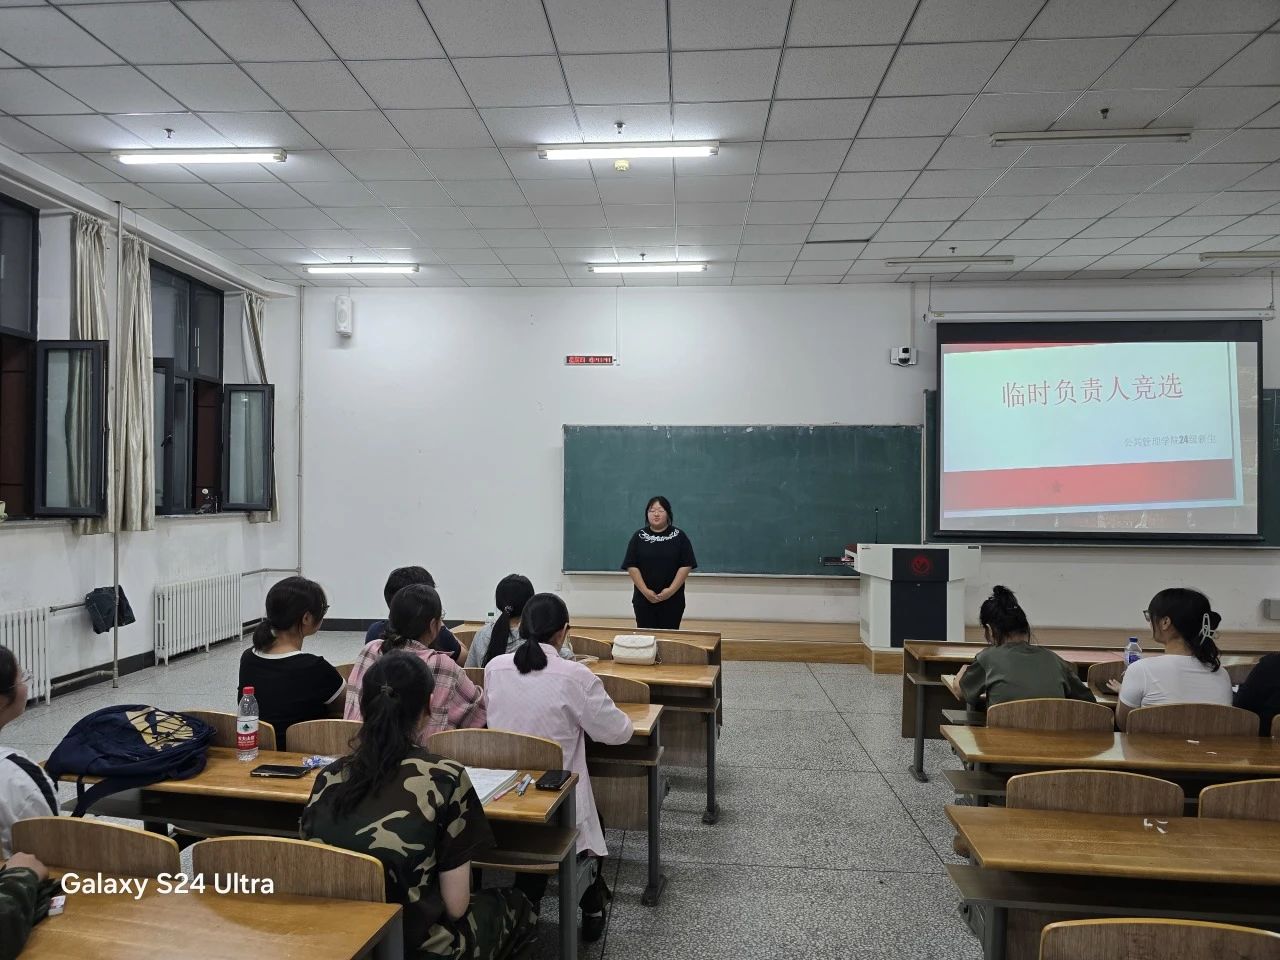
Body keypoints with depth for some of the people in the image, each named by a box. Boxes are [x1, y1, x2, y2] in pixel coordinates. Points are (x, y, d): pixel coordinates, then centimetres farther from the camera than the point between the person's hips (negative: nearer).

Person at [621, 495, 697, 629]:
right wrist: (645, 591, -11)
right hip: (644, 599, 1)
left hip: (672, 600, -1)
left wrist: (671, 590, -13)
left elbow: (686, 566, -4)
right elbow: (632, 566, -2)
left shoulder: (679, 536, 0)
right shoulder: (638, 536, 3)